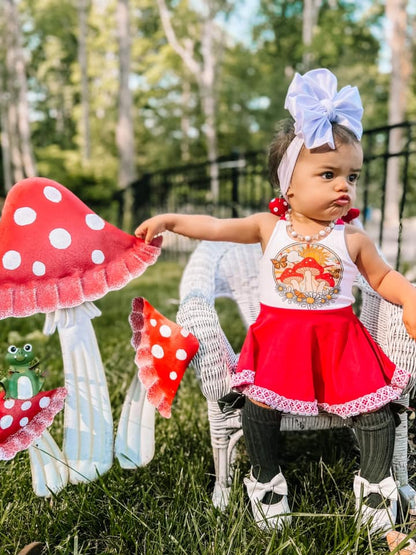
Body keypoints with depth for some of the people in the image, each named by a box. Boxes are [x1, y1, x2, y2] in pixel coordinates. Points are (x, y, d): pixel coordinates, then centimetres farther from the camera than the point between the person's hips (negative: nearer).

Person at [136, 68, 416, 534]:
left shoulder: (352, 238, 0)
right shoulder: (270, 226, -1)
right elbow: (217, 228, 0)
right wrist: (169, 220, -8)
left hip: (339, 338, 1)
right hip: (278, 336, 0)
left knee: (374, 405, -5)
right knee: (259, 405, -11)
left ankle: (375, 483, 21)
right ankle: (265, 480, 16)